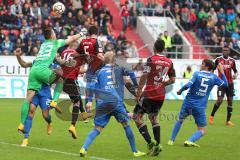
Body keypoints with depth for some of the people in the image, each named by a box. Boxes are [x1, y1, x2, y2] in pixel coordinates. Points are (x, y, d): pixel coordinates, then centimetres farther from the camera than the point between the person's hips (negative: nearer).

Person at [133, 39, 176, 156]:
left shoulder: (151, 60, -10)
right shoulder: (169, 62, 7)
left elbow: (144, 76, -16)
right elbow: (172, 80, 11)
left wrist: (139, 91, -12)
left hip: (149, 93, -6)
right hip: (161, 95, 6)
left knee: (137, 116, 2)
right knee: (153, 118, 21)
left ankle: (150, 143, -10)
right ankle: (158, 143, 6)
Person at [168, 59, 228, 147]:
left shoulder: (197, 74, -7)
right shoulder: (214, 77, -2)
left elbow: (188, 85, -19)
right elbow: (225, 84, 13)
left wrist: (180, 91, -2)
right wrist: (222, 72, 19)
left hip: (188, 103, 1)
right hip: (200, 107, -1)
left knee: (180, 120, 27)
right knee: (202, 130, 7)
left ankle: (171, 140, 27)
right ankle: (190, 141, -19)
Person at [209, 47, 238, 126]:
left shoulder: (232, 60, 5)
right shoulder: (218, 59, -4)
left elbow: (235, 70, 16)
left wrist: (236, 74, -4)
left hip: (230, 83, 4)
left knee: (230, 101, 2)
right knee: (220, 100, -14)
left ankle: (228, 120, 9)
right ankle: (212, 116, 7)